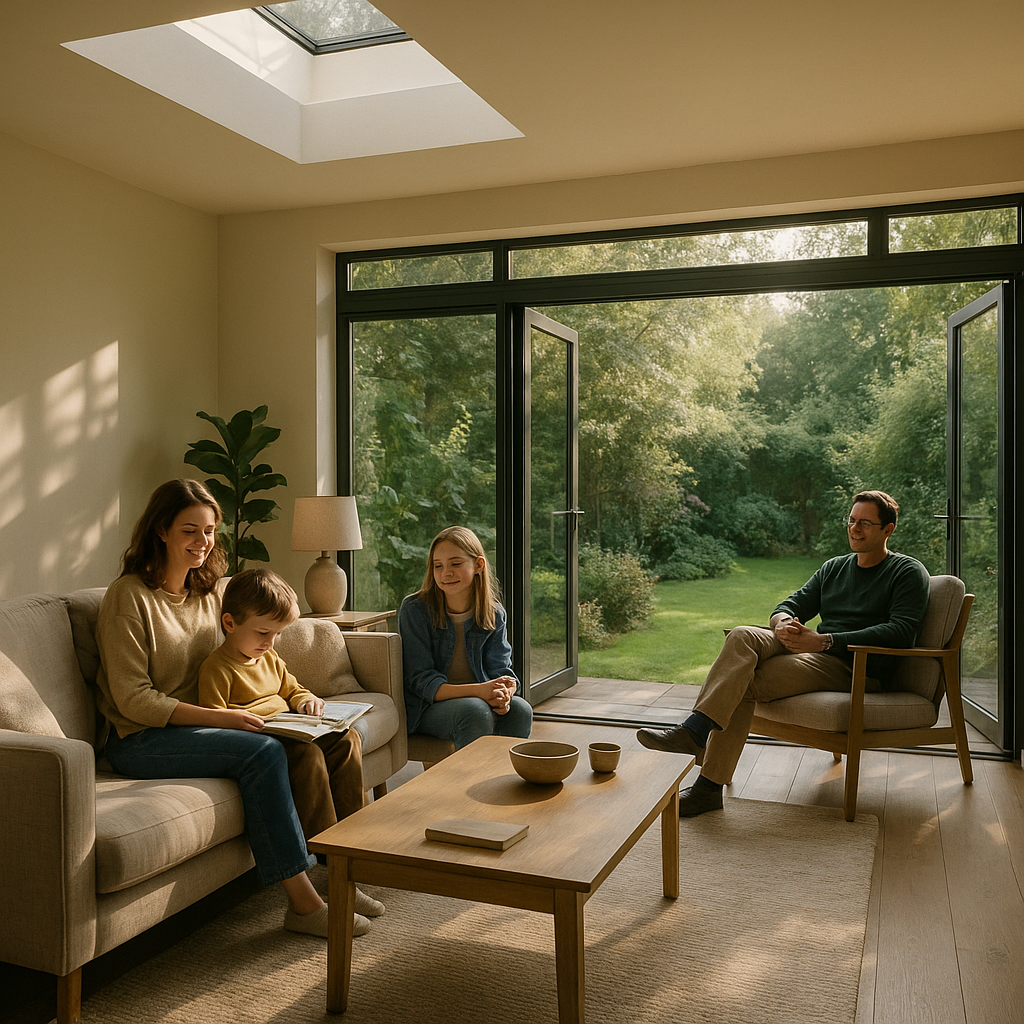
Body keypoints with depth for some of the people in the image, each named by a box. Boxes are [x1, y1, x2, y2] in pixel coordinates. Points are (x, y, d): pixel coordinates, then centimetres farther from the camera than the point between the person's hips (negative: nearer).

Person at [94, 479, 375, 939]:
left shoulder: (210, 590, 11)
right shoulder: (129, 596, -11)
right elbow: (133, 699, -15)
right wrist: (217, 717, -24)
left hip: (194, 725, 6)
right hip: (139, 741, -6)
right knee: (263, 751, -29)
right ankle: (303, 900, -24)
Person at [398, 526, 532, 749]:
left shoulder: (494, 615, 1)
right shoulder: (415, 610, -11)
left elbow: (501, 670, -1)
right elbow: (420, 681, -16)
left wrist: (505, 693, -28)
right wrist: (479, 691, -30)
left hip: (479, 699, 4)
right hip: (428, 707, -4)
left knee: (520, 710, -26)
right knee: (476, 710, -34)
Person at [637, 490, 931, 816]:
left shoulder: (909, 572, 5)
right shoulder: (834, 568, 25)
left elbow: (901, 630, -12)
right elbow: (791, 605, 18)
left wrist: (824, 641, -19)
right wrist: (782, 624, -11)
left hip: (858, 667, -6)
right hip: (817, 652, 6)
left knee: (744, 682, -27)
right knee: (742, 636, -25)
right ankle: (694, 730, -34)